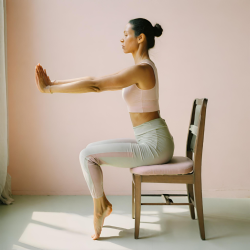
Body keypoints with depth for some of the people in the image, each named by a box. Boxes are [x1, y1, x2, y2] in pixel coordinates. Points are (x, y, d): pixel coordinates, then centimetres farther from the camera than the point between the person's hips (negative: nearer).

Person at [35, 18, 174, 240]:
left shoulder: (141, 69, -18)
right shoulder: (142, 69, 13)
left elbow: (94, 85, -20)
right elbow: (95, 81, 12)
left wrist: (49, 89, -12)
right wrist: (55, 84, 8)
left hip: (154, 145, -9)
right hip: (153, 143, 9)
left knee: (87, 155, -10)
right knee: (90, 150, 12)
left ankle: (100, 209, 5)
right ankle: (102, 202, 20)